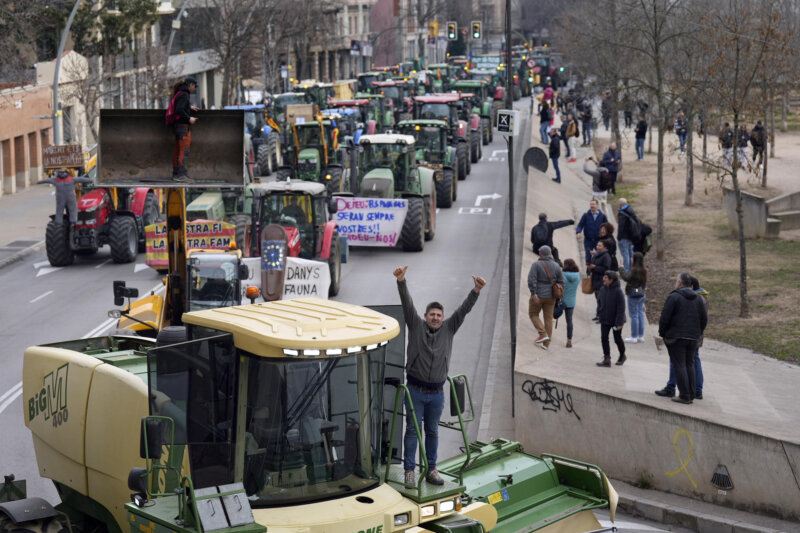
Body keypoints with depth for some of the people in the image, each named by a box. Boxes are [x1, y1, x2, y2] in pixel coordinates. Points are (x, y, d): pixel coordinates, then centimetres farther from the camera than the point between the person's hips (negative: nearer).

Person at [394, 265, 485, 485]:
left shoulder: (449, 329, 6)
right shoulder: (416, 325, 0)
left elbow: (463, 309, -3)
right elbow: (407, 304, -13)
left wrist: (476, 291, -17)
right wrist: (401, 282, -28)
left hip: (437, 393, 3)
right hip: (415, 390, -3)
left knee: (432, 432, 12)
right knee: (412, 430, 0)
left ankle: (431, 470, 19)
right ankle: (409, 471, 4)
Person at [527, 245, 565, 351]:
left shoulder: (536, 265, -8)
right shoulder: (556, 266, 4)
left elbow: (532, 280, -18)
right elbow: (561, 282, 5)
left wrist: (533, 294, -18)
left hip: (538, 295, -4)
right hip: (551, 296, 4)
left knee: (533, 314, 13)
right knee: (548, 318, 9)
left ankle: (543, 334, -5)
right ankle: (546, 343, 10)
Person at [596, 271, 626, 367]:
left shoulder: (618, 291, -20)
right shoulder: (602, 289, -2)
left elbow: (621, 308, -19)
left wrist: (619, 323, -20)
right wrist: (599, 313, 6)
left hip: (615, 321, -5)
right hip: (604, 319, 5)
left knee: (617, 339, 11)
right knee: (604, 338, -1)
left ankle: (622, 356, 33)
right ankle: (606, 359, 2)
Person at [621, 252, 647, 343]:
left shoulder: (634, 270, -20)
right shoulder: (643, 270, 7)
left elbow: (627, 277, -27)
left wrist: (621, 270, -14)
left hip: (634, 295, -9)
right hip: (641, 294, 9)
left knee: (634, 316, -2)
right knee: (640, 314, 13)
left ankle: (634, 337, 4)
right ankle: (641, 336, 18)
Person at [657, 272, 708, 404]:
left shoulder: (674, 297, -9)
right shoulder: (697, 298, 10)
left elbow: (665, 318, -11)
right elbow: (704, 318, 11)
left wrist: (662, 333, 1)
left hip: (676, 337, -6)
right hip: (693, 338, 6)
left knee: (679, 365, -4)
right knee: (689, 364, 13)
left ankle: (684, 396, -6)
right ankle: (691, 395, 12)